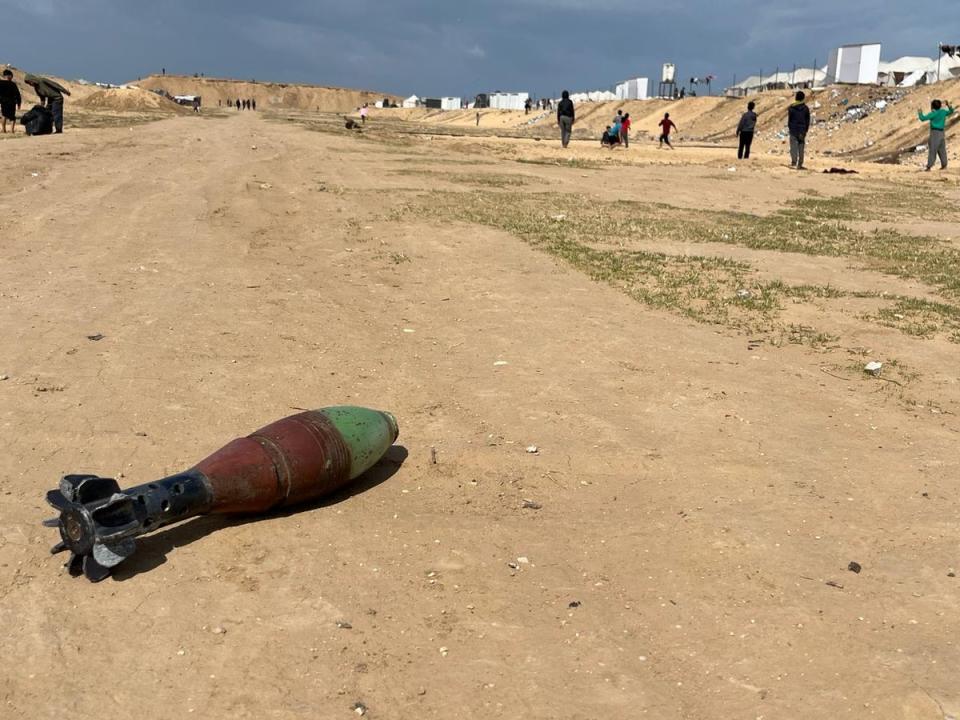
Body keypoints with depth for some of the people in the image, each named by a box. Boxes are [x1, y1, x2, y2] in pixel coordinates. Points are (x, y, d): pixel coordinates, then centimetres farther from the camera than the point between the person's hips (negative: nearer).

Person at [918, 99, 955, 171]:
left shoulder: (933, 113, -12)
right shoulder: (943, 112, 8)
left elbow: (923, 118, -14)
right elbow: (951, 111, 26)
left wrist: (920, 113, 3)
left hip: (935, 133, -7)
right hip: (942, 133, 7)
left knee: (932, 151, -9)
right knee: (942, 150, 13)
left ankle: (929, 167, -12)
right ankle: (944, 166, 15)